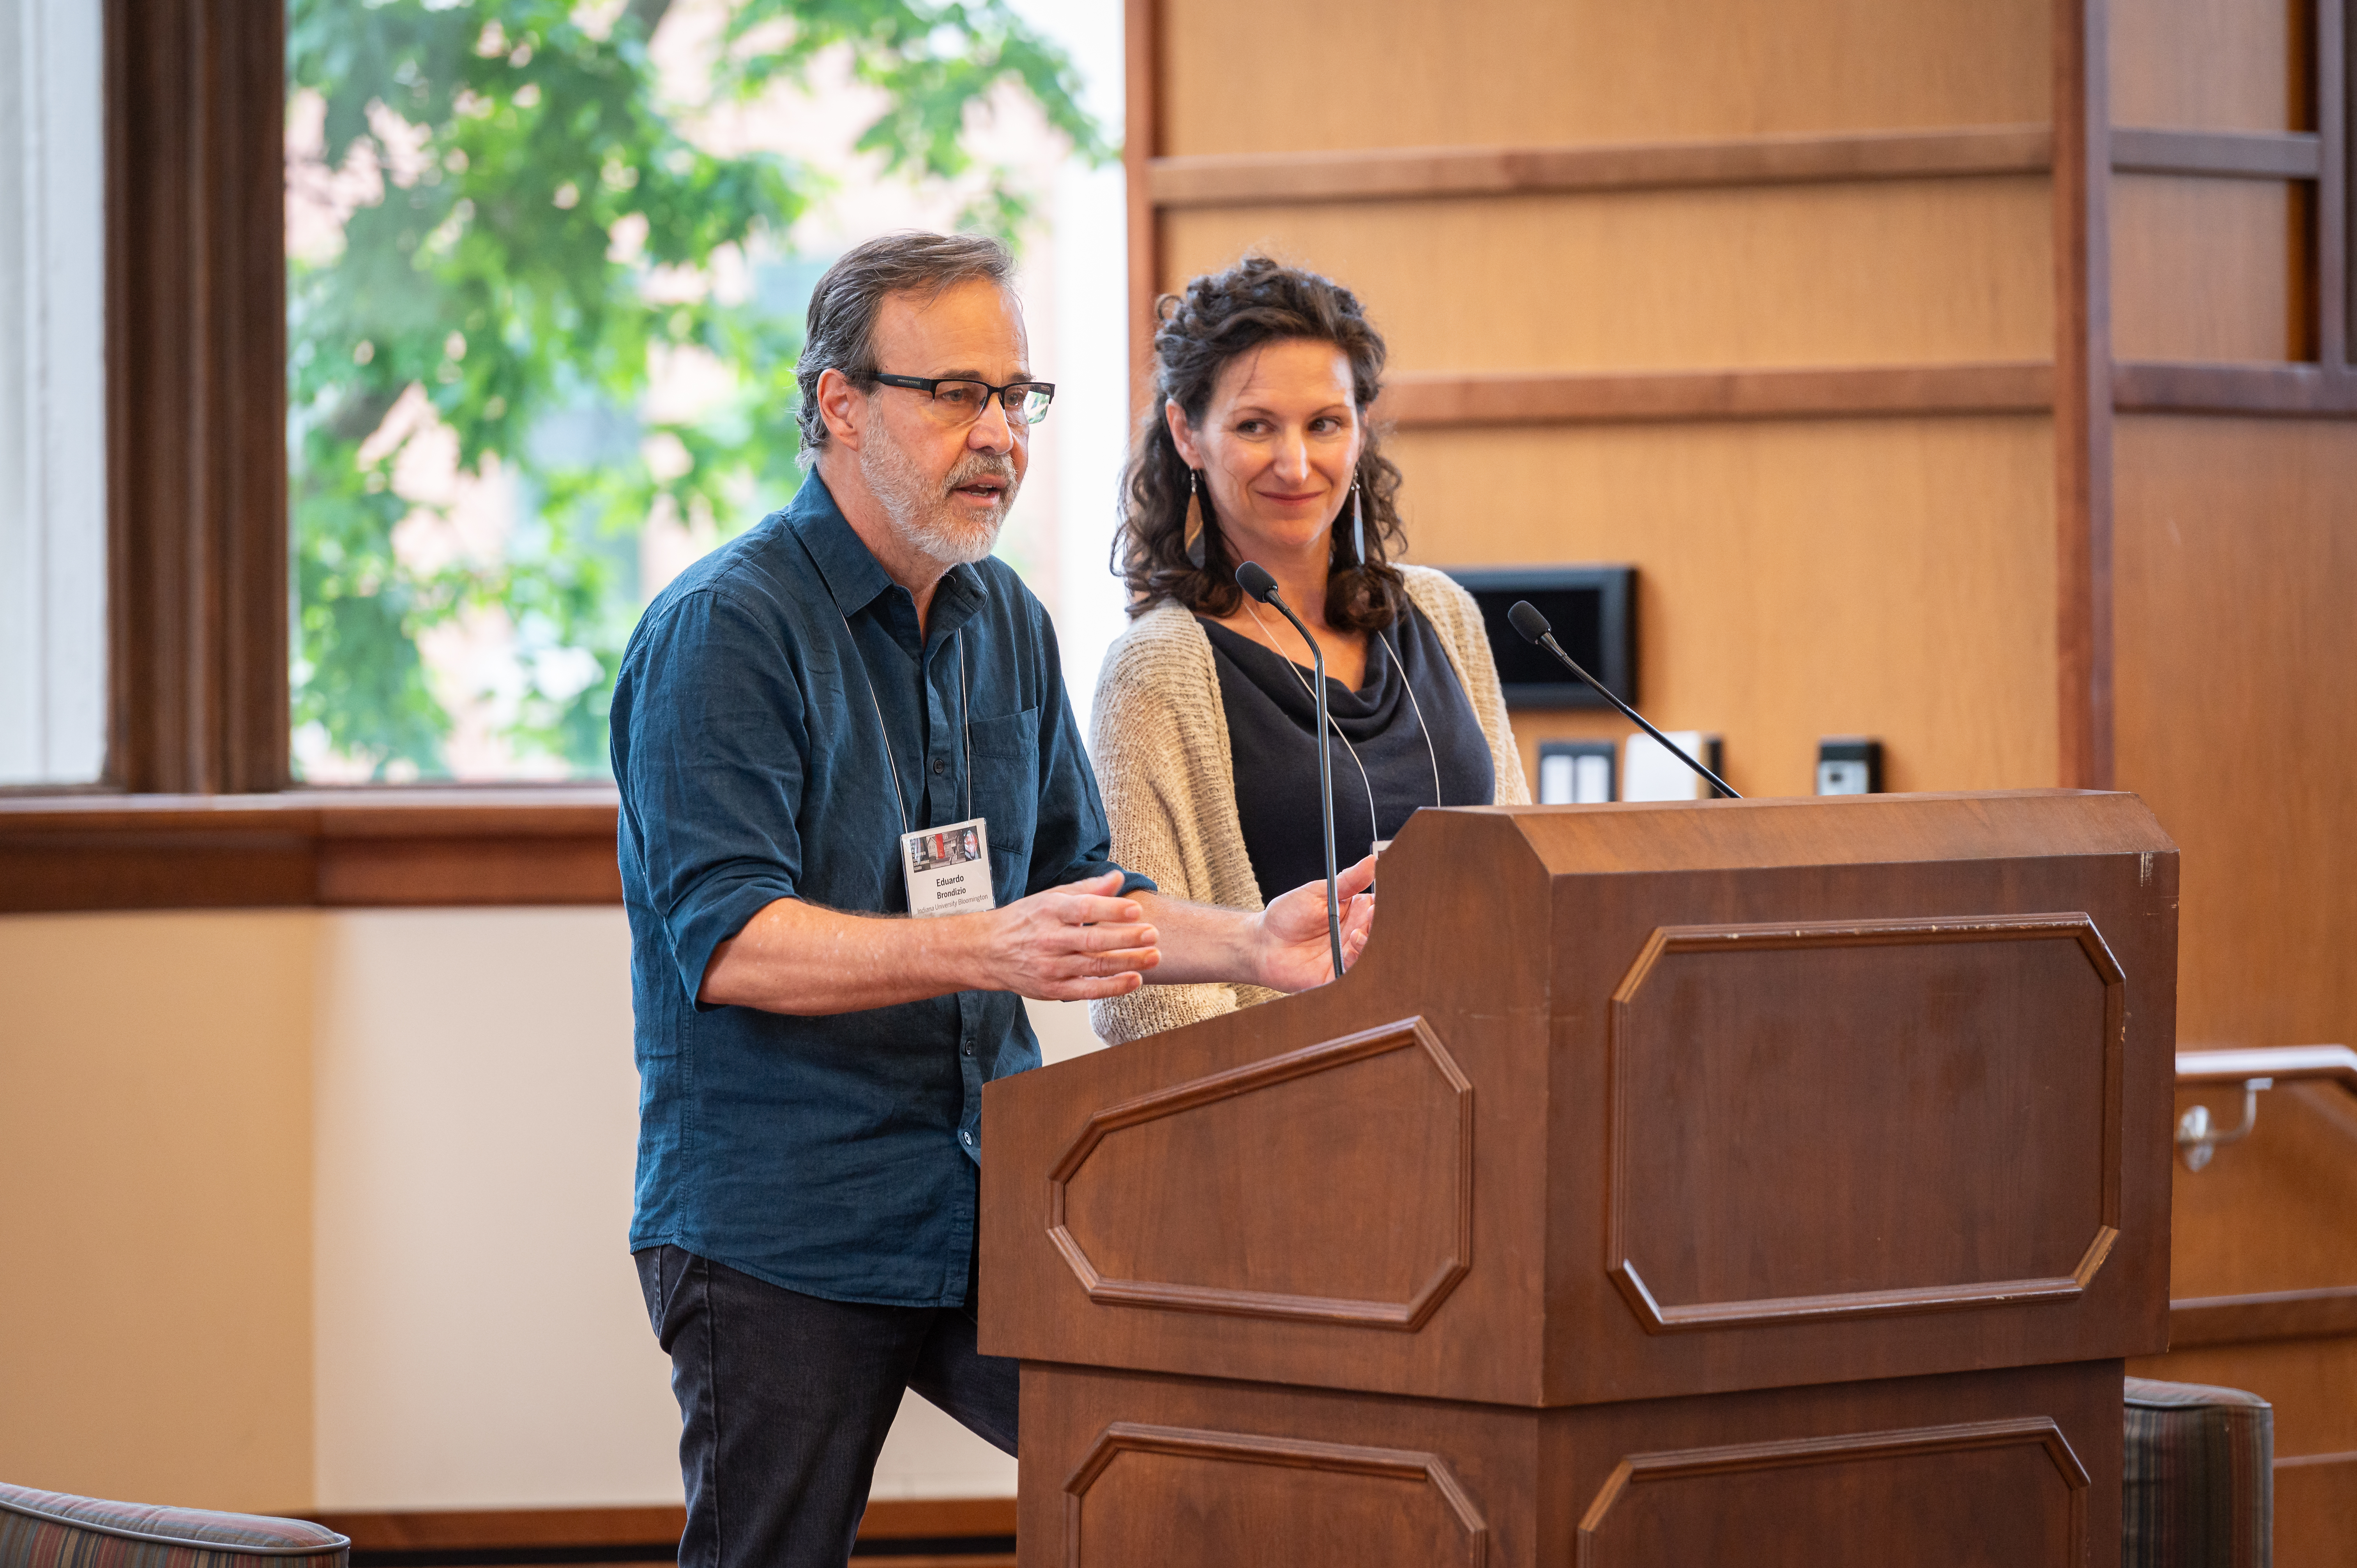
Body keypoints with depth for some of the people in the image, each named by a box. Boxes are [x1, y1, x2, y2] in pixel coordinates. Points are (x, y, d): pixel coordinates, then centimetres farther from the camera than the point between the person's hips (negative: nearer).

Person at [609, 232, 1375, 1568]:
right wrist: (986, 951, -33)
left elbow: (1075, 896, 20)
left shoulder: (1006, 622, 14)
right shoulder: (724, 630, -11)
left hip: (990, 1202, 6)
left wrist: (1249, 946, 1)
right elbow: (729, 942, -21)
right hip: (782, 1229, -6)